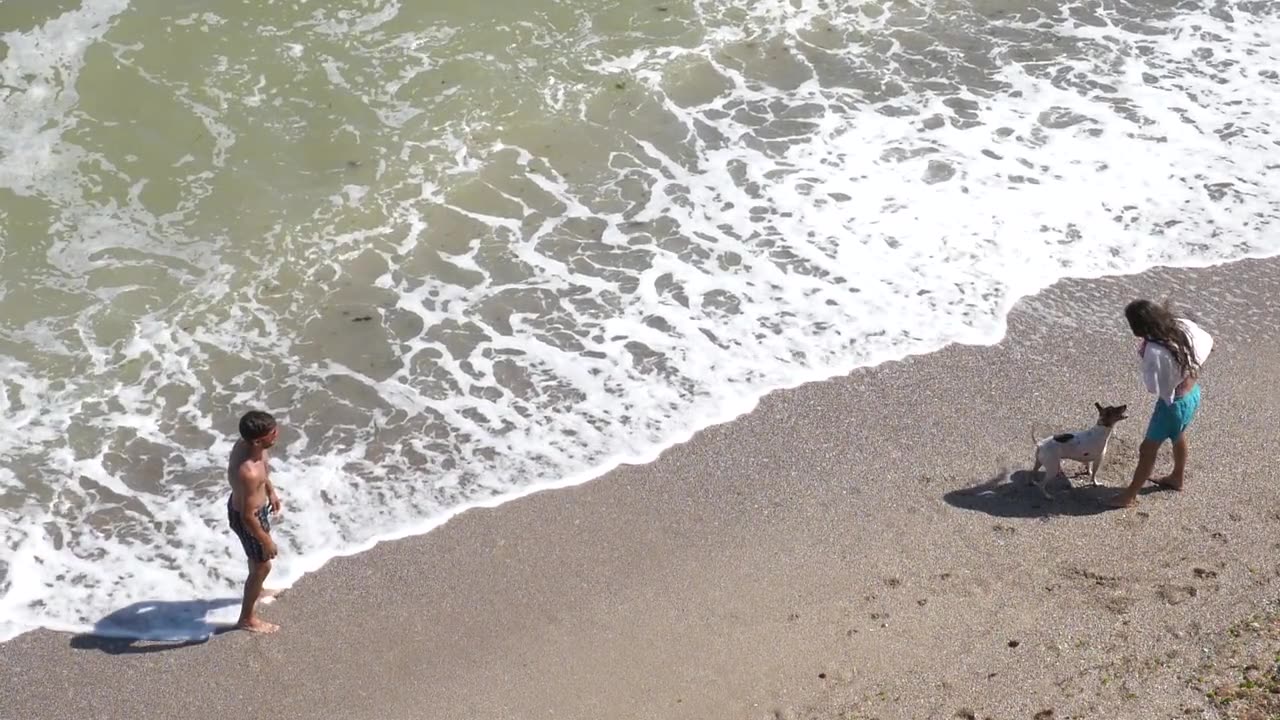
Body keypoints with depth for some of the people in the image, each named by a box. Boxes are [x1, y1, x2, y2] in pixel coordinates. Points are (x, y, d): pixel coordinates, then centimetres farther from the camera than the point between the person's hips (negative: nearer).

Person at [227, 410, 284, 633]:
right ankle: (247, 619, 35)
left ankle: (256, 590, 61)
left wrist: (271, 491, 20)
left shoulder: (246, 444, -18)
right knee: (262, 565, 14)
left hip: (241, 502, 8)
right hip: (246, 517, -8)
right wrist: (266, 541, -18)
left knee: (257, 557, 33)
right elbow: (248, 516, -31)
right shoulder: (248, 473, -43)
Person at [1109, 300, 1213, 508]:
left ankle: (1130, 496, 25)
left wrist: (1143, 356, -20)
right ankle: (1178, 478, 56)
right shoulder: (1182, 326, -16)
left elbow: (1154, 388, -26)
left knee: (1147, 449, 10)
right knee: (1178, 436, 33)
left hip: (1174, 403, -8)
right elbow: (1205, 343, 1)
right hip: (1193, 393, 8)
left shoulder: (1155, 352, -36)